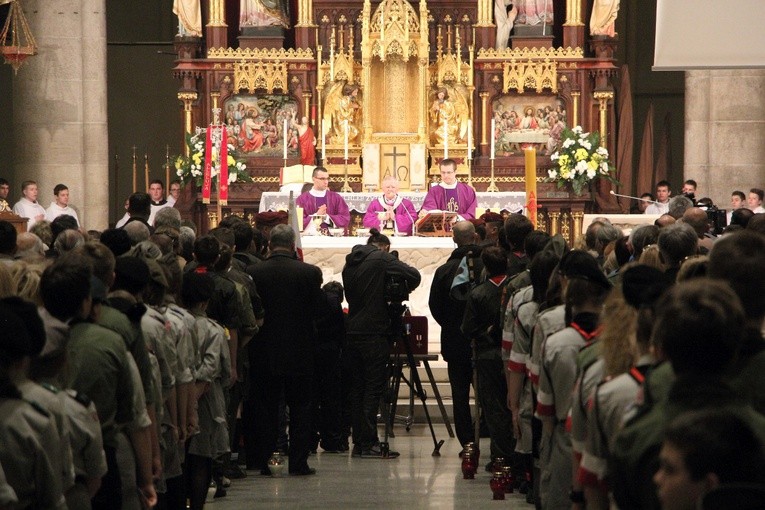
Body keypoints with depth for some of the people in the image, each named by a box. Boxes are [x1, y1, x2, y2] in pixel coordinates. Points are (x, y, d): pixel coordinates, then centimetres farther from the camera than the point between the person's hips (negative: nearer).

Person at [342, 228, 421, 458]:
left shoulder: (349, 264, 13)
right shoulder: (382, 259, -6)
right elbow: (414, 276, -12)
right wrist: (400, 293, 5)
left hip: (352, 332, 7)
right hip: (374, 331, -7)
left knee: (357, 388, 9)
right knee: (374, 387, -5)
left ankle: (359, 442, 10)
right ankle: (369, 443, -7)